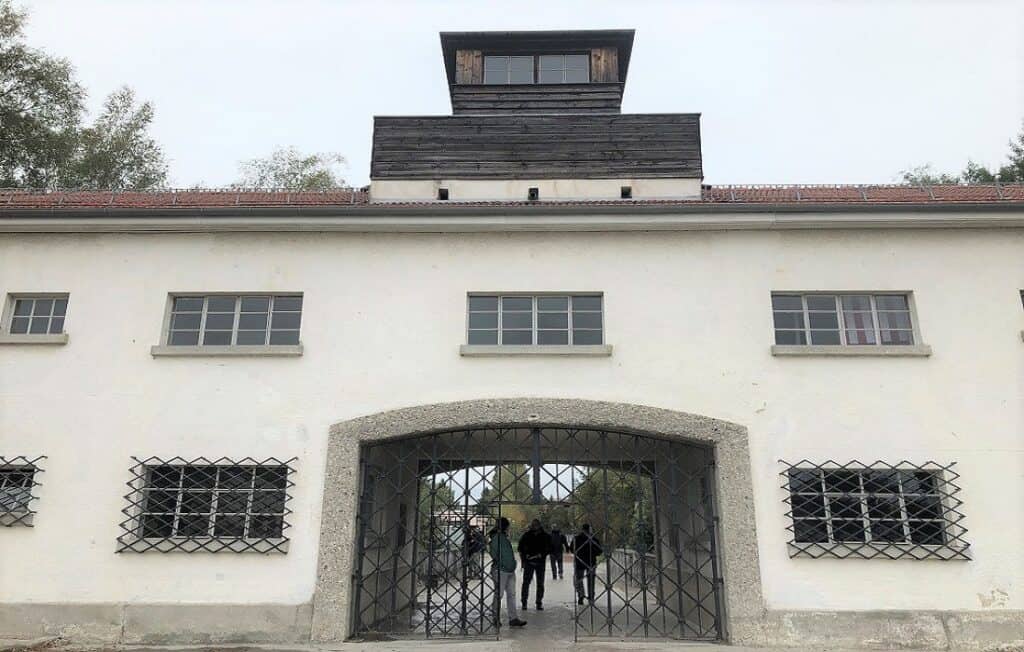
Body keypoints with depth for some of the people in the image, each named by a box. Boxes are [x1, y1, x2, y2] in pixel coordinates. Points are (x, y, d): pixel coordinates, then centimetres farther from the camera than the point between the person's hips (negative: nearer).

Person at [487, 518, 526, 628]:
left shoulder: (505, 538, 16)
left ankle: (513, 619, 9)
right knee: (498, 595, 2)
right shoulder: (497, 538, -12)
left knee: (511, 595, 7)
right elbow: (494, 554, -18)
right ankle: (496, 619, 12)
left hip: (510, 571, 9)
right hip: (501, 571, -9)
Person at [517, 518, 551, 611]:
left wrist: (542, 554, -12)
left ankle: (539, 603, 15)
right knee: (526, 582, -2)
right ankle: (524, 602, 6)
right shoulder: (526, 535, 3)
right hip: (528, 561, 0)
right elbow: (521, 547, 8)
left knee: (540, 583, 6)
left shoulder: (545, 536, 2)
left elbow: (549, 548, 3)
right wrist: (524, 555, -7)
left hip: (540, 562, 1)